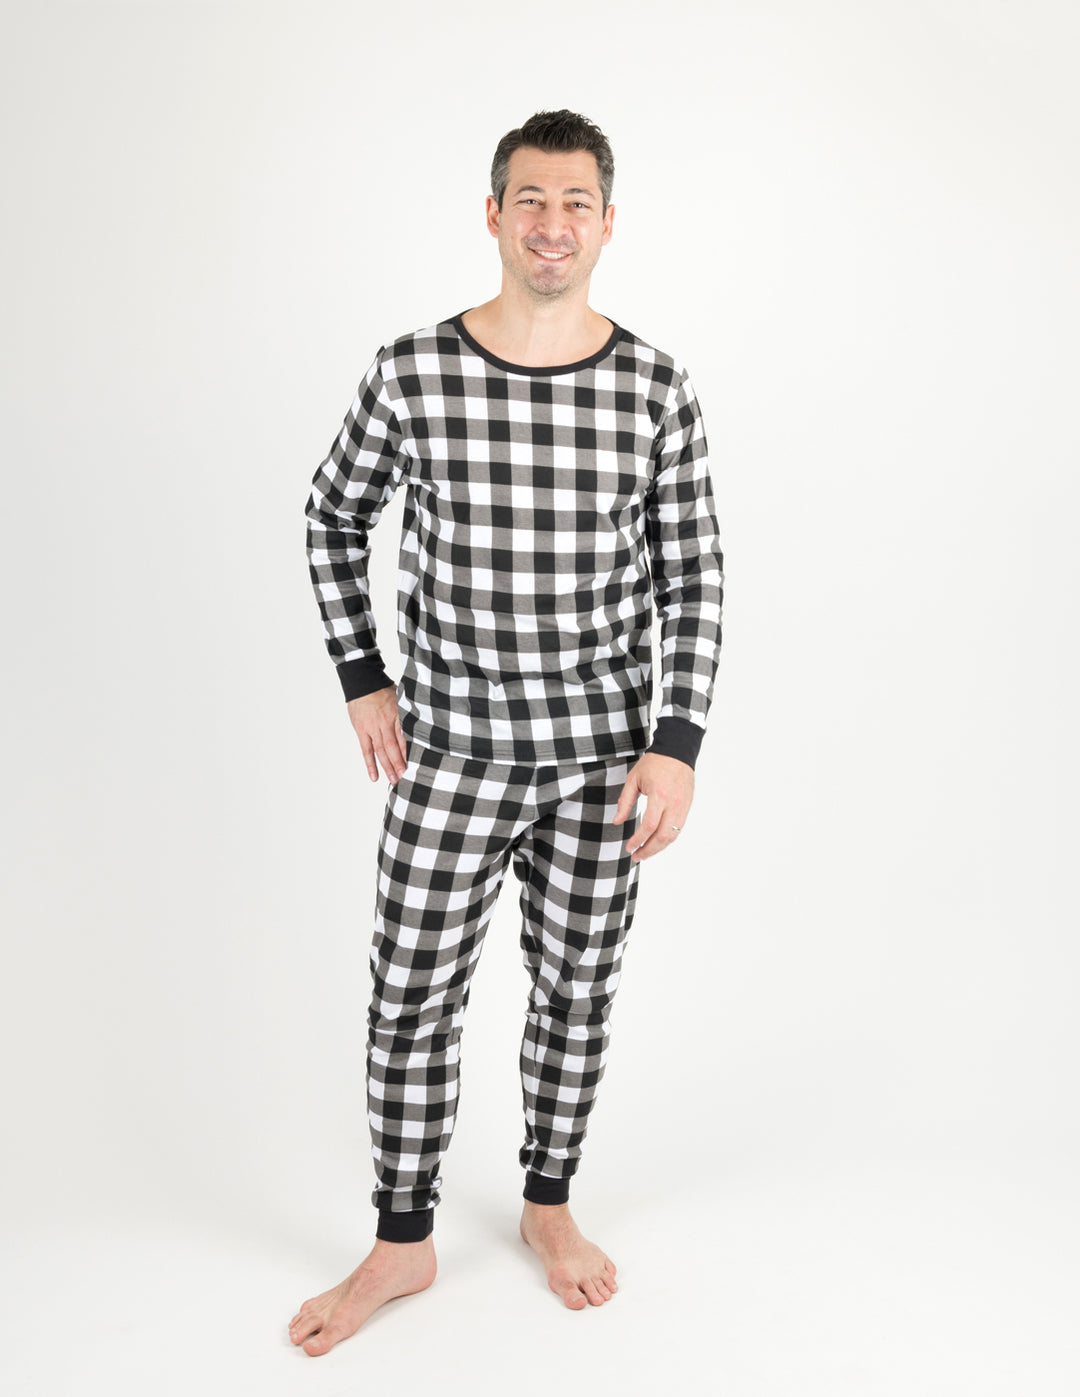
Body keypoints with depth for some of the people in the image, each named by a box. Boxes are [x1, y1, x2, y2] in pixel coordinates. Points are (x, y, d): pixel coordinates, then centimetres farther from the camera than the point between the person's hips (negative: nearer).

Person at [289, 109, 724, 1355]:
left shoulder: (656, 392, -6)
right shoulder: (410, 374, -7)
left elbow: (692, 581, -1)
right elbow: (334, 518, 8)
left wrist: (678, 745, -9)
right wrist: (363, 680, 3)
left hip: (601, 760, 1)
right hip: (451, 751, 0)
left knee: (575, 992, 13)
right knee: (410, 998, 5)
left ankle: (548, 1203, 38)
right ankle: (402, 1241, 27)